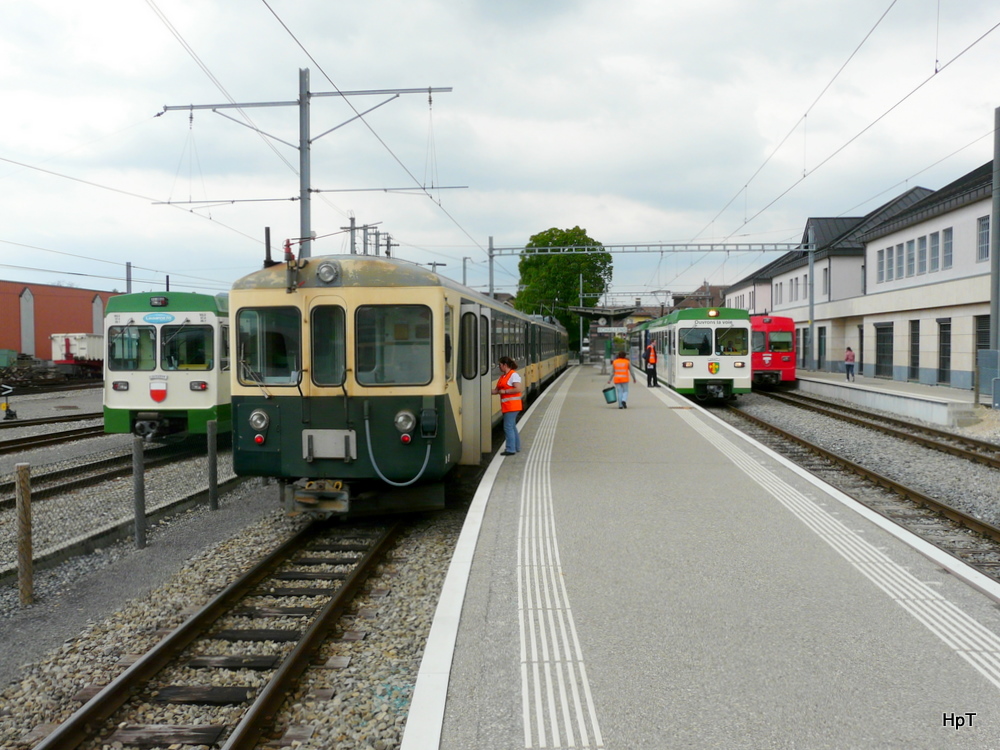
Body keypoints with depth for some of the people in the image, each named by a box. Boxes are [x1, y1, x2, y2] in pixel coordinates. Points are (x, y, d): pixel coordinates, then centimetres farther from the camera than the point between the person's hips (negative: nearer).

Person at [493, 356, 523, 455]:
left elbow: (519, 389, -22)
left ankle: (511, 449, -7)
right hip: (506, 406, 10)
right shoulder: (503, 376, 14)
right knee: (512, 426, 17)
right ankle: (516, 446, 27)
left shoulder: (514, 375, -13)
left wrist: (505, 391, -19)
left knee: (508, 427, -10)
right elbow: (497, 390, 16)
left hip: (512, 405, -10)